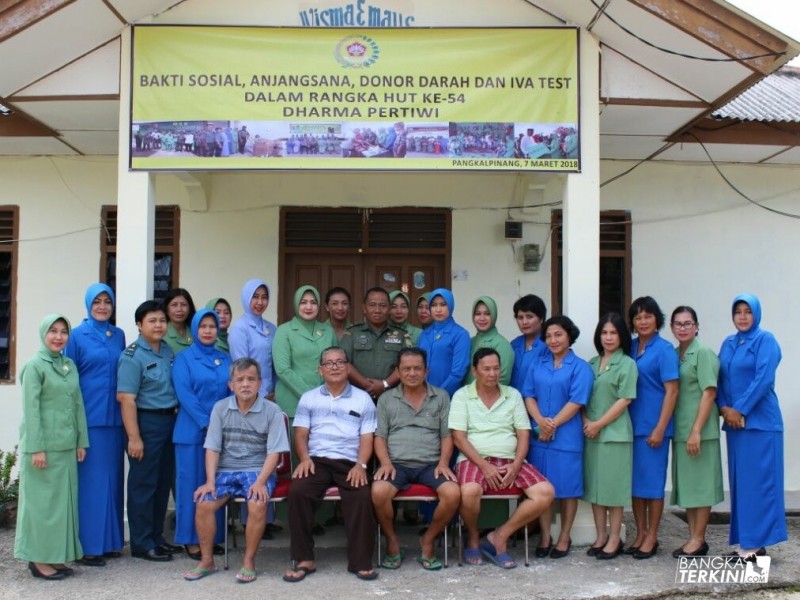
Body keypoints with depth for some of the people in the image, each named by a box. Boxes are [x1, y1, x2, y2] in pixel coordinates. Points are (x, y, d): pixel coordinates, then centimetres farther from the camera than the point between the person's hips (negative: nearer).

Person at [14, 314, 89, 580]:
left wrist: (81, 441, 10)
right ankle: (39, 559, 8)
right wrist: (36, 448, -16)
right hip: (43, 445, -6)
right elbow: (30, 410, -11)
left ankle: (56, 556, 18)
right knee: (42, 500, 0)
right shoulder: (34, 366, -7)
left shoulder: (70, 365, 12)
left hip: (66, 446, 6)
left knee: (64, 500, 9)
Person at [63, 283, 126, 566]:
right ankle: (88, 545, 3)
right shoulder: (77, 336, -1)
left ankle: (110, 539, 18)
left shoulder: (119, 335, 12)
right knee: (89, 479, -3)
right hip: (88, 416, -4)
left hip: (114, 416, 5)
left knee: (111, 477, 9)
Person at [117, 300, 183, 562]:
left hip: (170, 420, 7)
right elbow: (126, 398, -17)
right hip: (146, 422, -7)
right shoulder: (132, 356, -12)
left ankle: (156, 537, 26)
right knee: (144, 484, 1)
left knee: (164, 482, 14)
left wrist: (176, 415, 10)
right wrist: (134, 437, -20)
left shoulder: (168, 351, 9)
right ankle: (141, 543, 11)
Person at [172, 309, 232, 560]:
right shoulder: (184, 358, 0)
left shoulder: (225, 359, 13)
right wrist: (206, 424, -16)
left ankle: (212, 537, 16)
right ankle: (191, 539, 8)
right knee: (191, 483, 1)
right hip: (192, 431, -4)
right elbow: (184, 394, -9)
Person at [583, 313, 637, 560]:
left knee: (613, 486, 0)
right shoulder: (592, 364, 13)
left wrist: (599, 424, -11)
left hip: (615, 433, -5)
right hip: (591, 433, 5)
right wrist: (586, 421, -4)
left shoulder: (627, 364, -3)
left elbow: (624, 401, -9)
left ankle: (614, 539, 10)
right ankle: (601, 536, 19)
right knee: (594, 485, 8)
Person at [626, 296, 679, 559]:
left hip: (653, 426, -6)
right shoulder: (630, 348, 9)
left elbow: (672, 391, -11)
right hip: (631, 424, 6)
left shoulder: (664, 350, -7)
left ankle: (651, 537, 13)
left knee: (652, 480, 2)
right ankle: (640, 534, 22)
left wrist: (660, 428, -16)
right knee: (634, 480, 11)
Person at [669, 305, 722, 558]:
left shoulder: (704, 354, -8)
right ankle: (693, 538, 20)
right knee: (686, 483, 11)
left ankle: (699, 540, 7)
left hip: (699, 430, -7)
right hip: (679, 430, 7)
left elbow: (709, 394, -13)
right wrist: (677, 430, 8)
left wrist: (696, 431, -18)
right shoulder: (673, 355, 11)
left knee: (700, 483, 0)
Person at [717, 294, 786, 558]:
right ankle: (744, 541, 14)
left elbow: (764, 379, -14)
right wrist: (724, 408, -4)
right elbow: (720, 379, 12)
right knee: (739, 481, 8)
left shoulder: (765, 340, -4)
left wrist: (740, 410, -14)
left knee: (758, 480, -5)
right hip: (734, 421, 7)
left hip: (759, 421, -7)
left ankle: (758, 543, 0)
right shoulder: (728, 343, 15)